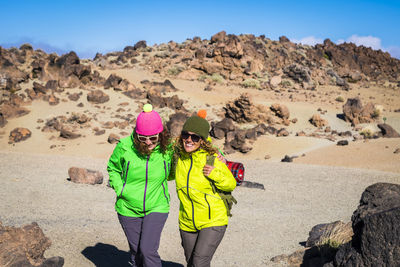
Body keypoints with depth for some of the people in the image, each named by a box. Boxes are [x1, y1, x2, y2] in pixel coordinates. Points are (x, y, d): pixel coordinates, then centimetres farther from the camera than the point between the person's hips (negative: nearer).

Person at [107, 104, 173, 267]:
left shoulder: (168, 148, -11)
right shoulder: (124, 146, -12)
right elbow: (113, 168, 8)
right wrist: (120, 189, -5)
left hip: (157, 207, -1)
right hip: (128, 209, 1)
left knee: (148, 250, -13)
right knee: (136, 252, 12)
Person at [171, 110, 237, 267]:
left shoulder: (212, 159, -16)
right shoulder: (179, 155, -2)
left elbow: (231, 184, -5)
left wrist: (215, 174, -20)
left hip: (213, 221, -5)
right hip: (187, 223, 5)